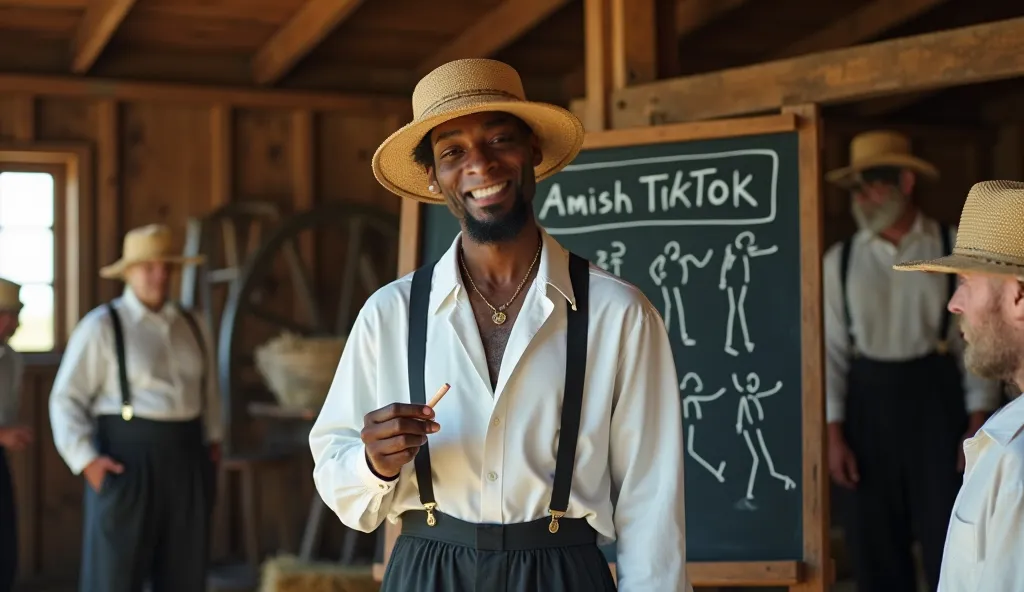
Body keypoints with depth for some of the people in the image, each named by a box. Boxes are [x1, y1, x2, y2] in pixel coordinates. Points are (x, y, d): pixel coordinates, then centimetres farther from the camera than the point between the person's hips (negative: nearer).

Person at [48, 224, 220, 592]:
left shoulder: (192, 327, 11)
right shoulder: (101, 327, -6)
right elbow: (67, 399, -7)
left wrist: (212, 440, 12)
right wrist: (86, 459, -14)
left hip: (186, 457, 6)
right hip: (128, 457, -6)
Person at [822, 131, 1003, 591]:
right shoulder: (840, 260, 3)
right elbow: (831, 351, 2)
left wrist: (978, 425, -8)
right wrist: (834, 435, -3)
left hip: (937, 398, -2)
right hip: (868, 402, 2)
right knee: (875, 554, 9)